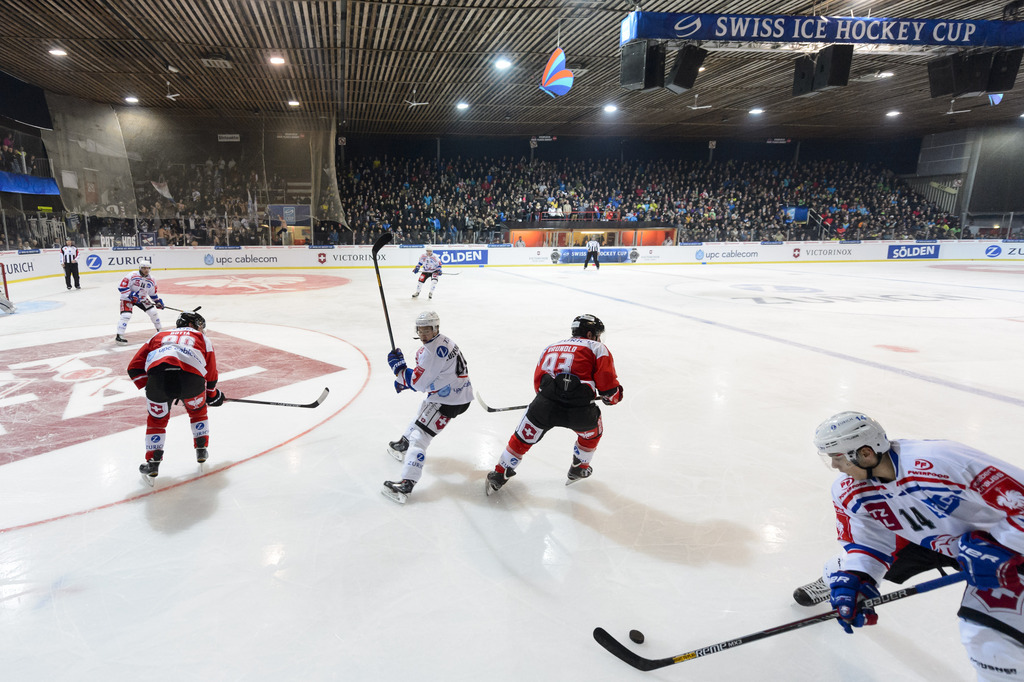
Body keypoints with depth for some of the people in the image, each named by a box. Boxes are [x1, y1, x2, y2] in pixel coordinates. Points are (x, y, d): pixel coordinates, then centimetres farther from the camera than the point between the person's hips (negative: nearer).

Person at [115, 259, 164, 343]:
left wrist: (158, 301, 3)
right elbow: (121, 287, -24)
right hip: (128, 298, -6)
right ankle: (119, 336, -15)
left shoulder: (151, 281, -2)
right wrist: (131, 295, -30)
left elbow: (153, 294, 11)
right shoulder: (133, 276, -22)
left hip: (142, 299, 6)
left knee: (153, 312, 0)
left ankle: (159, 330, 20)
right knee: (126, 315, -20)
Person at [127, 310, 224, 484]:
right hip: (191, 377, -1)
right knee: (197, 410, 30)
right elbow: (211, 372, 32)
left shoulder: (159, 335, 37)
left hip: (158, 376, 1)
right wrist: (212, 395, 47)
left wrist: (149, 387, 33)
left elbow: (135, 367, 27)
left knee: (157, 418, 25)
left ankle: (152, 463, 22)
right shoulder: (202, 338, 32)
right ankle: (201, 449, 34)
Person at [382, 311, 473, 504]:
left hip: (450, 400, -11)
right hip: (456, 392, 11)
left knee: (420, 435, -13)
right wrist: (405, 380, 13)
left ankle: (406, 484, -17)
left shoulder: (432, 351, -24)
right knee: (423, 413, 32)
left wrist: (398, 366, -9)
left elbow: (419, 383, -20)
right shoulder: (442, 340, 10)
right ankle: (404, 445, 55)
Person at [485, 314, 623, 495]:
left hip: (545, 405, 2)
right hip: (580, 409, -2)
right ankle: (579, 469, 45)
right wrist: (613, 396, 21)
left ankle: (499, 475, 29)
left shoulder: (551, 347, 27)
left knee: (523, 438, 22)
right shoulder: (597, 348, 14)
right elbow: (606, 378, 1)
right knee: (592, 431, 31)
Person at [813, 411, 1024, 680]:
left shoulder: (940, 461, -40)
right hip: (929, 537, 6)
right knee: (855, 561, 5)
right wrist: (854, 580, -17)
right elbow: (870, 538, -6)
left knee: (988, 638, -18)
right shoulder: (848, 492, -18)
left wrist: (997, 547, -31)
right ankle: (828, 583, 40)